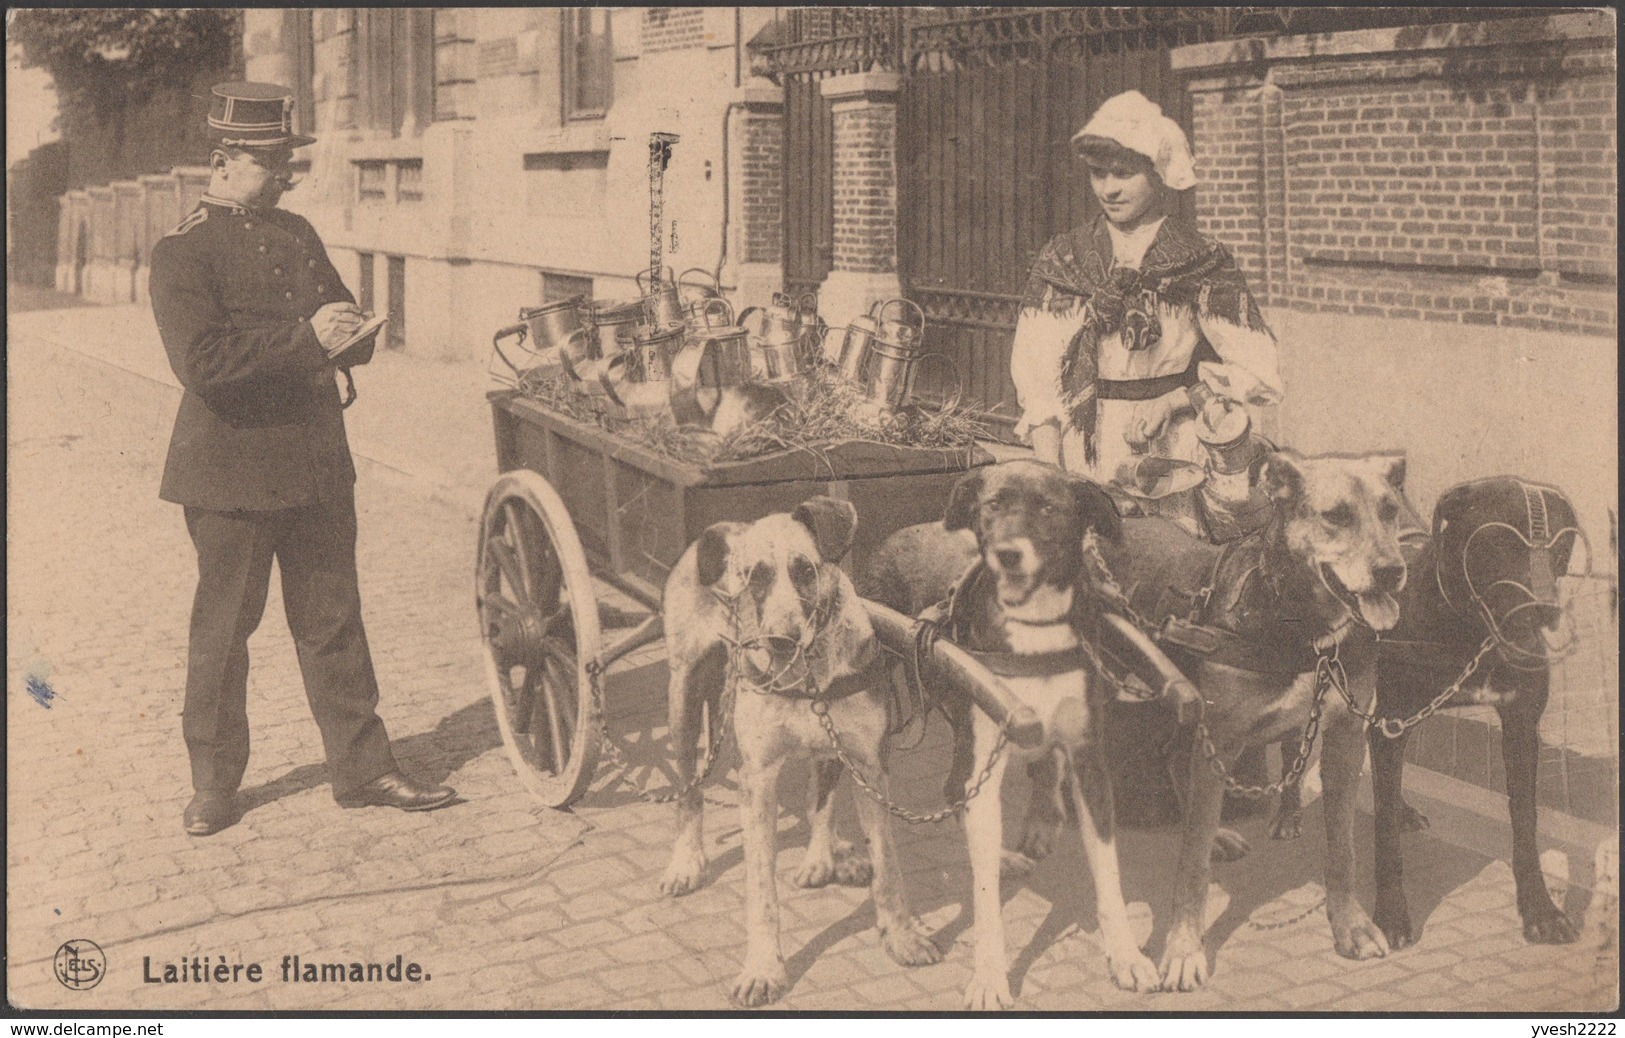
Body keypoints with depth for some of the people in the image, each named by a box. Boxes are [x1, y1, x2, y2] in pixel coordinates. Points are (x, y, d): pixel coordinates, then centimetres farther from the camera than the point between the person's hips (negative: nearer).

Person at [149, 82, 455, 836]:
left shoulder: (298, 234, 14)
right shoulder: (182, 252, -8)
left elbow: (349, 333, 20)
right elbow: (200, 362, -21)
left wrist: (348, 335, -4)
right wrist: (303, 336, -24)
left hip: (317, 462, 6)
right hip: (232, 470, -6)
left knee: (333, 620, 10)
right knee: (222, 630, 6)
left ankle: (361, 768, 19)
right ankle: (213, 783, 21)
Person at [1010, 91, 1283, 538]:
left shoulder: (1200, 264, 1)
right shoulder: (1063, 259, 6)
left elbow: (1261, 373, 1)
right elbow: (1035, 376, 1)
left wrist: (1173, 402, -9)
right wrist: (1050, 484, -8)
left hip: (1175, 474, -1)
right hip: (1082, 474, 1)